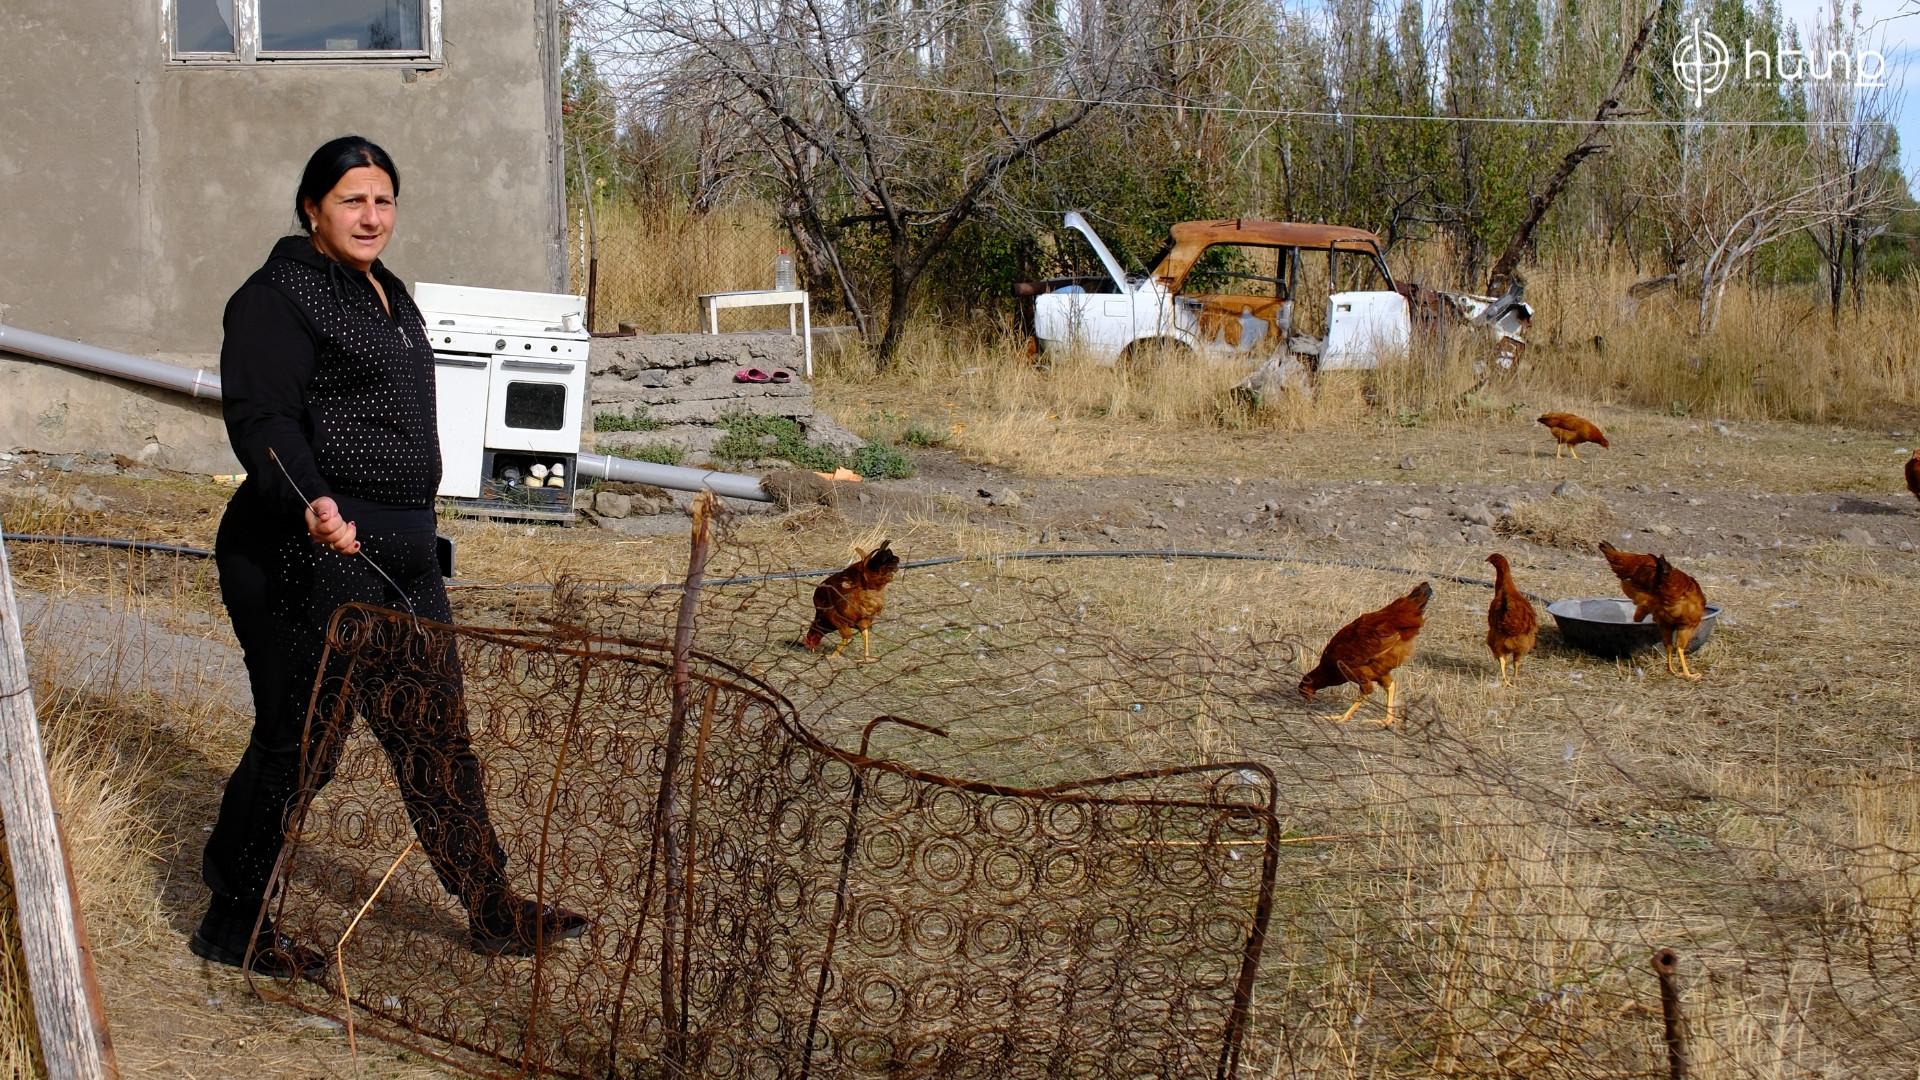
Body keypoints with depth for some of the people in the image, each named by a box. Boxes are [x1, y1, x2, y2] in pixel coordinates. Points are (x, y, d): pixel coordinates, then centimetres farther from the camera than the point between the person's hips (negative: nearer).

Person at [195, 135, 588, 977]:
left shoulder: (388, 295, 18)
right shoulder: (278, 297, -9)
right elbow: (261, 418, -20)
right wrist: (311, 503, -37)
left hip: (401, 554, 9)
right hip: (314, 555, -9)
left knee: (436, 735, 11)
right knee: (298, 742, -1)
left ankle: (492, 911, 18)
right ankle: (232, 922, 14)